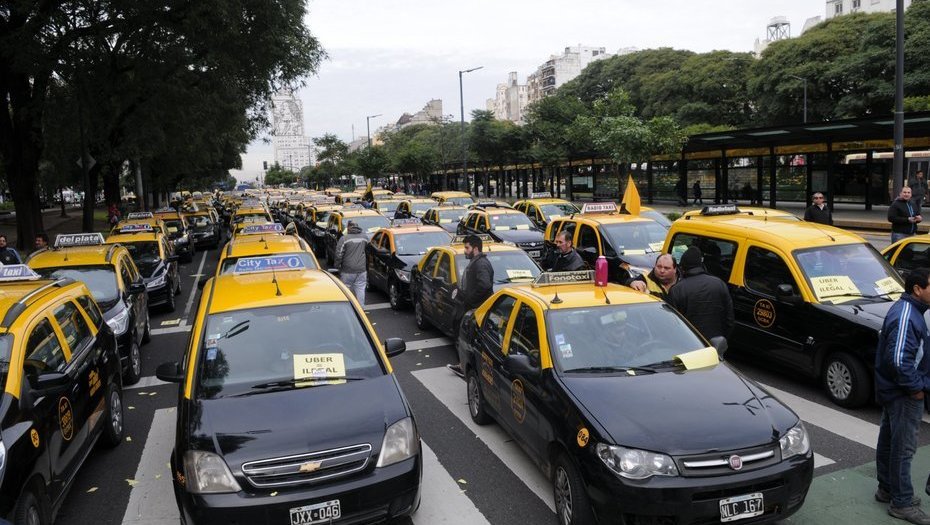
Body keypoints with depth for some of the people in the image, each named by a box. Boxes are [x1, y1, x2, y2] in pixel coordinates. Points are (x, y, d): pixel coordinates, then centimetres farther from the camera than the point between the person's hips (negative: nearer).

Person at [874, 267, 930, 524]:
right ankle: (902, 503, 7)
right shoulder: (906, 316, -23)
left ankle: (887, 489, 31)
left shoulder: (907, 310, 11)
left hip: (892, 390, 10)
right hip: (904, 394, -10)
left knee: (889, 441, 18)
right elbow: (898, 359, -29)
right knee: (903, 447, -2)